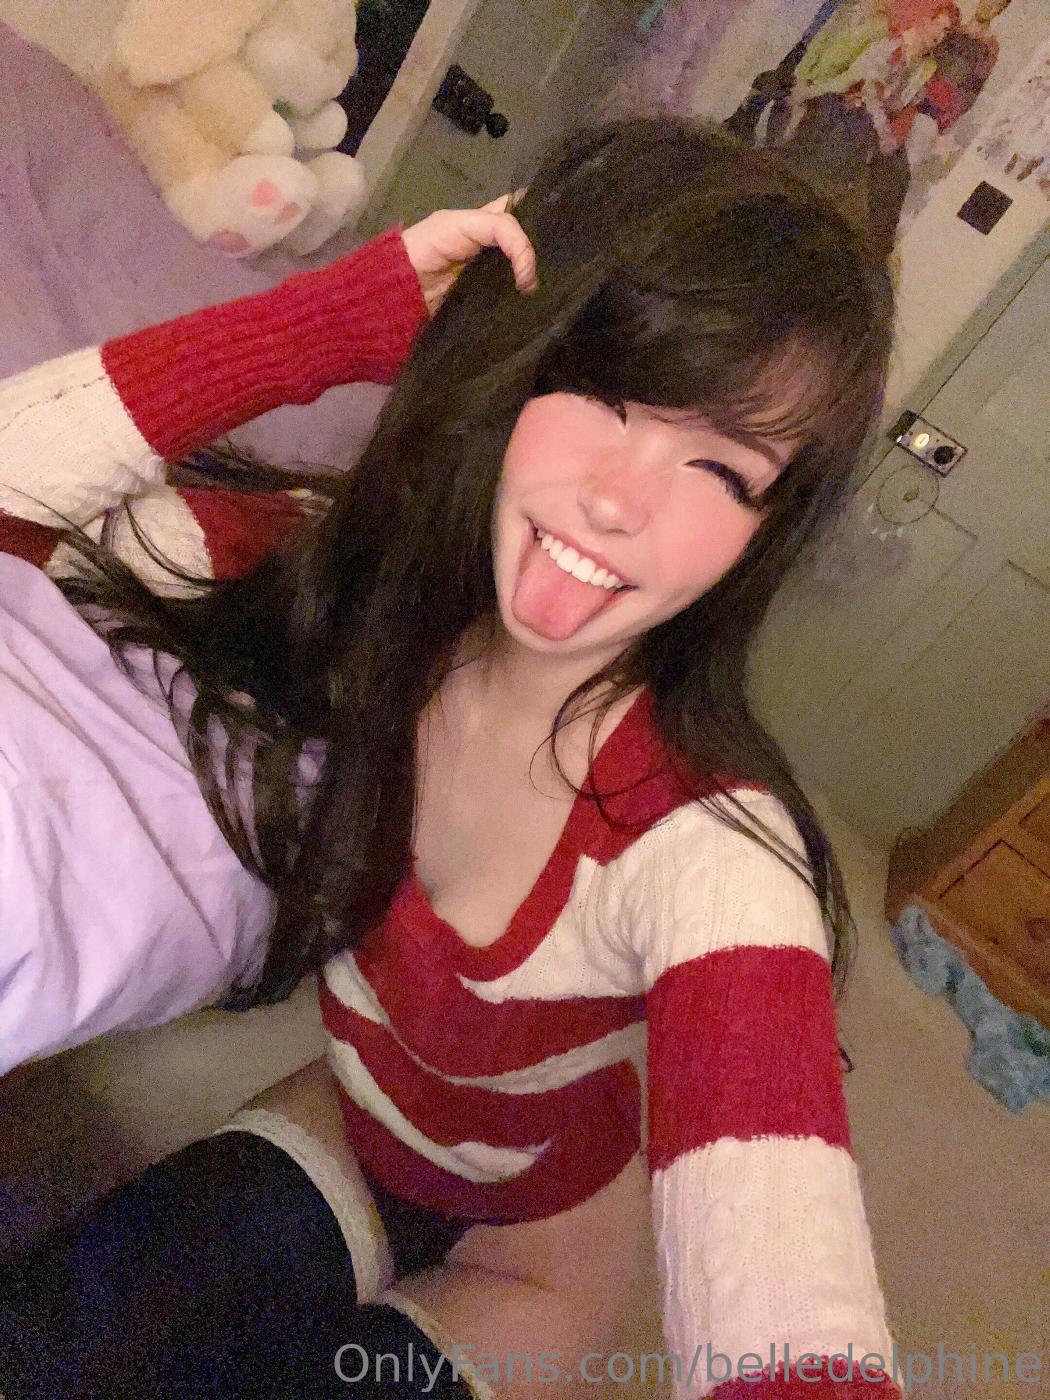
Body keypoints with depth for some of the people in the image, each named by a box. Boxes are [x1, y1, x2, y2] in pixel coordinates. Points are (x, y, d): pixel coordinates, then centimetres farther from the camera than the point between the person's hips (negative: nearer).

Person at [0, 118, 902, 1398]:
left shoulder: (711, 854, -34)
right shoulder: (373, 575, -21)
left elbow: (788, 1295, -42)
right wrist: (333, 318, -29)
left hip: (526, 1265, -2)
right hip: (348, 1129, 3)